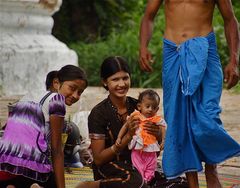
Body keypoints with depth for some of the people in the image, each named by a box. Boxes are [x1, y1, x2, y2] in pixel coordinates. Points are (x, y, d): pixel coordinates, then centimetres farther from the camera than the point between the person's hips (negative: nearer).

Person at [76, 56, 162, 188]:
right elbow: (98, 159, -12)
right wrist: (128, 136, -21)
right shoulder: (98, 113, -10)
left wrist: (157, 135, -13)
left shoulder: (137, 107, 3)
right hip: (110, 170, -5)